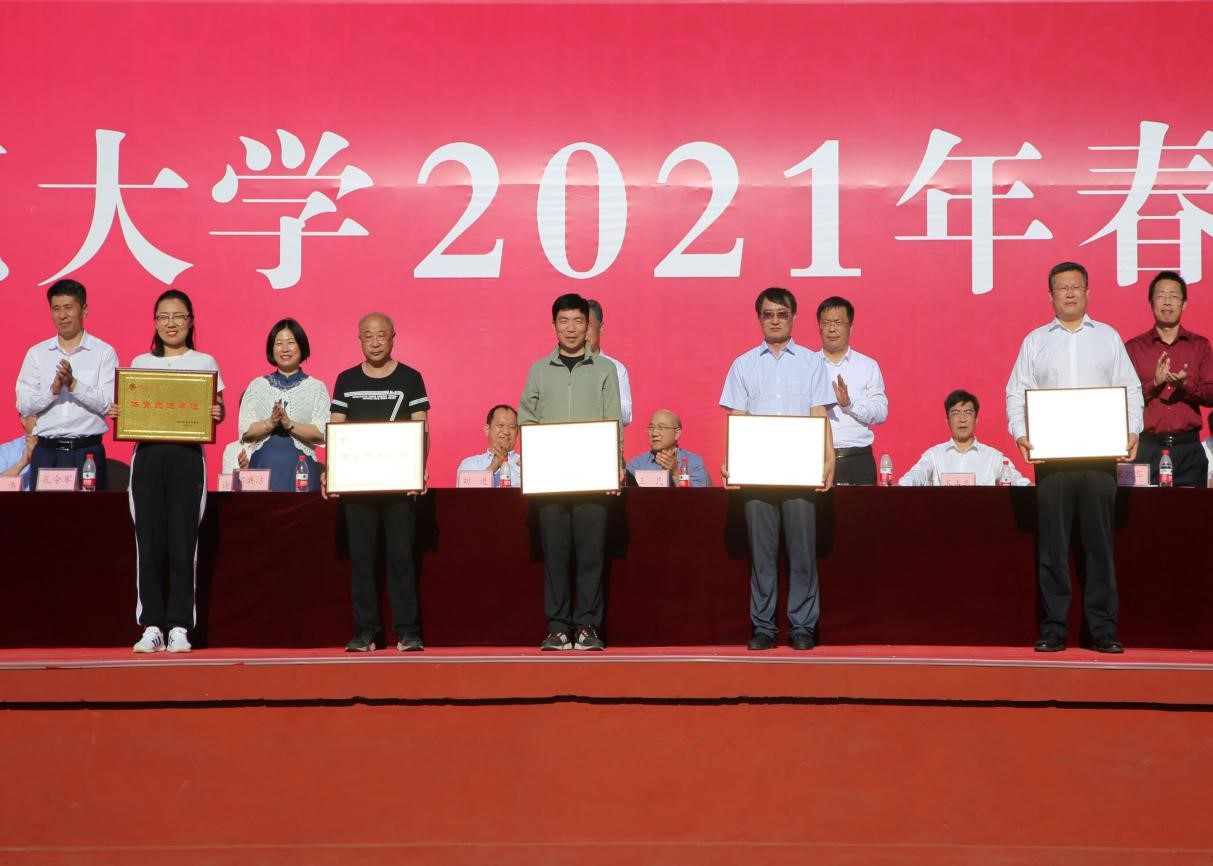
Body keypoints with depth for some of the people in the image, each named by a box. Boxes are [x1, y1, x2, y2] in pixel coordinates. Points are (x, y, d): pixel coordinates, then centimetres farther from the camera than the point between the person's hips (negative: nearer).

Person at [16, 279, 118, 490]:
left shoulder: (104, 352, 3)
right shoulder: (36, 353, 11)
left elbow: (108, 404, -6)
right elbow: (23, 406, 3)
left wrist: (73, 384, -18)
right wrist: (53, 390, -14)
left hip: (87, 451, -2)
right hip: (46, 452, 2)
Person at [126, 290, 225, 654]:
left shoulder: (204, 363, 9)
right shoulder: (140, 363, 15)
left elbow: (216, 409, 5)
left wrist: (216, 414, -17)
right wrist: (118, 413, -7)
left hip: (187, 455, -2)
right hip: (147, 455, 2)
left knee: (183, 542, -5)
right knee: (149, 541, -1)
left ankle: (179, 627, 1)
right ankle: (151, 626, 6)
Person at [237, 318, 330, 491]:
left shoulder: (316, 387, 7)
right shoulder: (257, 386, 13)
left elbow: (322, 435, -4)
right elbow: (245, 432, 4)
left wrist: (289, 424, -15)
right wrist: (270, 423, -12)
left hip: (300, 470, -1)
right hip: (263, 467, 1)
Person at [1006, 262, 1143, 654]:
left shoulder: (1108, 337, 12)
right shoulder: (1035, 341, 11)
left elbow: (1131, 388, 9)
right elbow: (1016, 393, 7)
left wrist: (1132, 432, -6)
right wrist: (1020, 434, -8)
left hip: (1100, 453, 0)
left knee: (1099, 541, 0)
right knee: (1052, 543, 0)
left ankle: (1103, 629, 4)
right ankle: (1054, 628, 5)